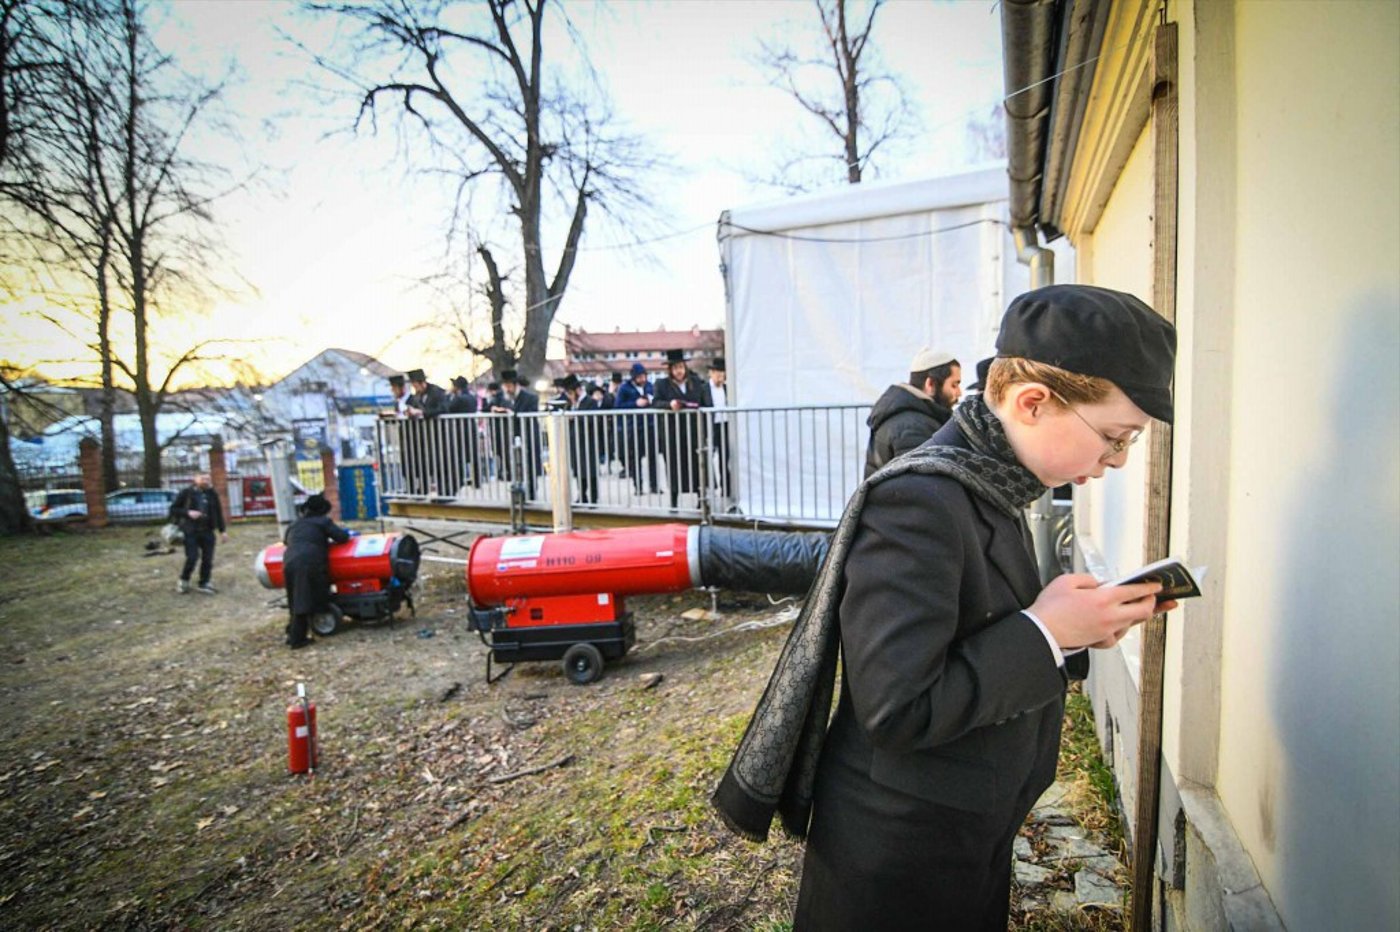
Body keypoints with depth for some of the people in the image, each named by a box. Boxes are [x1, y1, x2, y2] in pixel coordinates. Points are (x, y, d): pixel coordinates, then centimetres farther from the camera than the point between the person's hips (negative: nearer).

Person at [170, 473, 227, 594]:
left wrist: (222, 530, 8)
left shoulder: (212, 494, 8)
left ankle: (204, 584, 14)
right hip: (190, 531, -3)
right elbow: (173, 509, 2)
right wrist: (188, 513, -15)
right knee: (192, 557, -11)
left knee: (207, 558, 2)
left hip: (207, 531, 3)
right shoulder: (186, 492, -1)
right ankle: (183, 581, 13)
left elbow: (218, 513, 13)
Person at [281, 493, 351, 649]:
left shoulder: (295, 524, 26)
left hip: (289, 564, 6)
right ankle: (297, 638, -1)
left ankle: (293, 635, 17)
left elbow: (286, 541, 40)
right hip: (308, 564, -6)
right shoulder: (323, 521, 10)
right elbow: (342, 537, 2)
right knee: (303, 602, -2)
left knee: (296, 601, 15)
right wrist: (347, 533, 25)